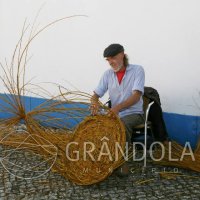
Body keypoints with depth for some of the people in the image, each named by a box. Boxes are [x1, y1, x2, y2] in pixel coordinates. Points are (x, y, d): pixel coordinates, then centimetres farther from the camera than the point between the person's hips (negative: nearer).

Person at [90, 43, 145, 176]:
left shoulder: (137, 70, -9)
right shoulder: (108, 74, 5)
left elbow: (136, 96, -21)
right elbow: (96, 94, 3)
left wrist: (118, 107, -37)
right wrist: (94, 103, -23)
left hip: (134, 113, -4)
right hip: (115, 114, 4)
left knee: (123, 124, -36)